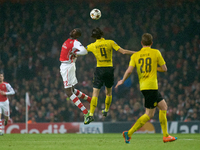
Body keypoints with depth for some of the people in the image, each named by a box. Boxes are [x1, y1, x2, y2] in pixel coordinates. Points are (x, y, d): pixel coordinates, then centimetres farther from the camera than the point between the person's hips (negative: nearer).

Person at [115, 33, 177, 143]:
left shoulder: (135, 55, 8)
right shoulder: (156, 53, -1)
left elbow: (129, 70, -3)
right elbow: (164, 69, 2)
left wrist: (122, 81, 11)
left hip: (143, 86, 6)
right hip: (152, 86, -6)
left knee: (163, 106, 16)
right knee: (149, 114, -2)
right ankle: (129, 133, -10)